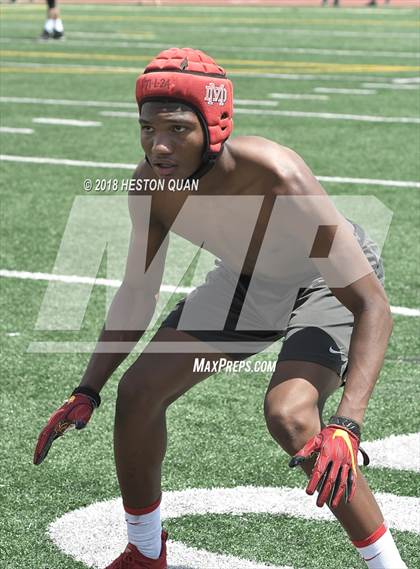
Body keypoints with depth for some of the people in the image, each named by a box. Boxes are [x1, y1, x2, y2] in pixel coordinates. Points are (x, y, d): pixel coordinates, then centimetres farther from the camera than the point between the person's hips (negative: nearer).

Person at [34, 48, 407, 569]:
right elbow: (137, 293, -3)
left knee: (289, 415, -30)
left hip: (328, 287, -6)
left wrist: (347, 423, -50)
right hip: (246, 281, 6)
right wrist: (87, 391, -8)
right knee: (138, 393, 2)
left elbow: (373, 304, -39)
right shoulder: (151, 183, -22)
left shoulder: (279, 181, -40)